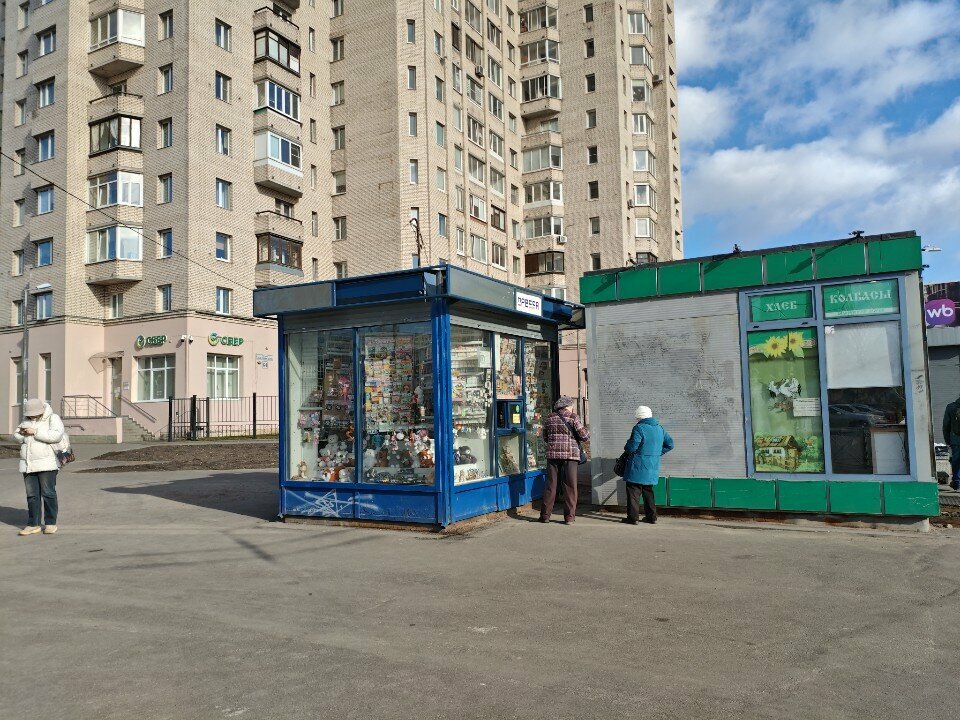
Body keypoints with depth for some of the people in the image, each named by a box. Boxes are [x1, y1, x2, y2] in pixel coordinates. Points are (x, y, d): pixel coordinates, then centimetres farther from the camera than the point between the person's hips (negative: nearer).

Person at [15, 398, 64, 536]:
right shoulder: (26, 420, 17)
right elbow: (16, 436, 16)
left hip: (46, 464, -6)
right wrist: (21, 433, -7)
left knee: (48, 494, -3)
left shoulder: (53, 418, -3)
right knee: (32, 495, 7)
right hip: (28, 465, 6)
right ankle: (33, 524, 12)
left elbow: (56, 435, -18)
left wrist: (35, 432, -19)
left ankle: (50, 523, 5)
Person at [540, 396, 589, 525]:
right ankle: (569, 516, 5)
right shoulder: (573, 417, -3)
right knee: (570, 486, 3)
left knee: (551, 485, 8)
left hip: (553, 454, 3)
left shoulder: (550, 418, 8)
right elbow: (584, 436, -5)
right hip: (570, 455, -3)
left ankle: (545, 515, 10)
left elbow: (545, 437, 15)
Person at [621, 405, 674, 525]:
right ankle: (651, 516, 21)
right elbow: (670, 444, 16)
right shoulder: (660, 428, 9)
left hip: (638, 467, -7)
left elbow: (632, 447, -20)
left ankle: (633, 517, 1)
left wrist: (626, 448, 1)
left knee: (633, 492, 1)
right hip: (653, 468, 7)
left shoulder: (639, 428, -15)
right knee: (648, 492, 18)